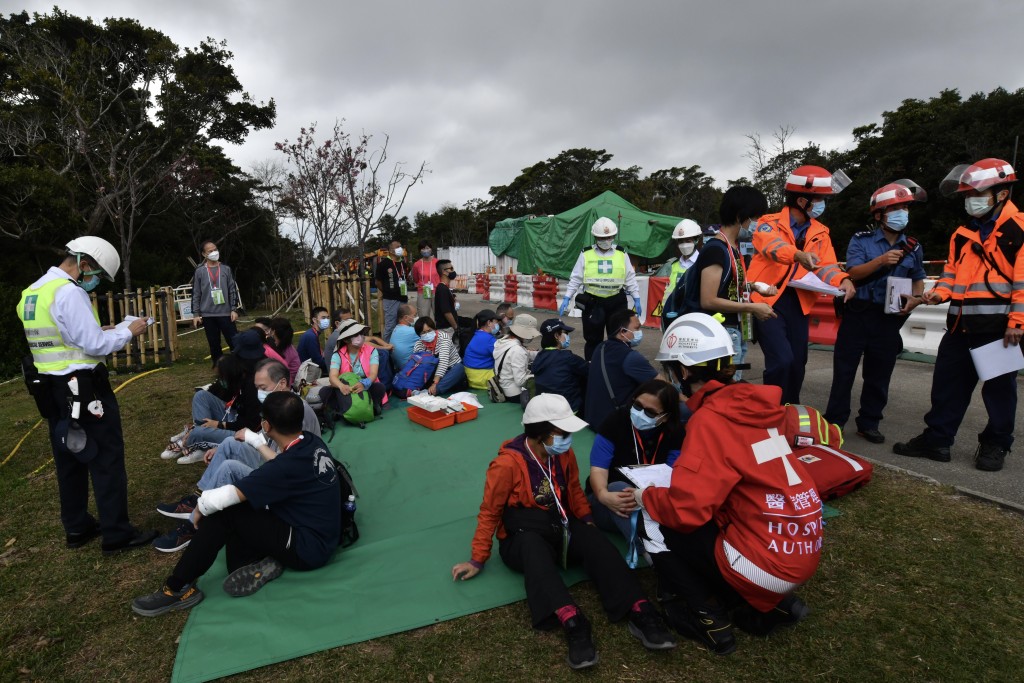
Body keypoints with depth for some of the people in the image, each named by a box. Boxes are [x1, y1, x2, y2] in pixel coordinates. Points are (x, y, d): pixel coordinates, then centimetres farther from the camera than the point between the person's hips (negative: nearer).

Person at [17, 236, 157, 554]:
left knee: (69, 459, 17)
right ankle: (117, 534, 4)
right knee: (106, 459, -2)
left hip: (52, 388, 9)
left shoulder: (32, 292, 13)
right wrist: (128, 331, -6)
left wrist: (110, 331, 13)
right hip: (83, 387, -9)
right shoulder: (69, 292, -17)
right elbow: (95, 344, -20)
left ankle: (76, 527, 28)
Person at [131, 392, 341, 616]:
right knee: (236, 505, 10)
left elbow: (221, 497, -23)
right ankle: (259, 562, 1)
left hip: (308, 549, -9)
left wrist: (200, 507, -2)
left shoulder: (287, 465, -27)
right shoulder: (313, 442, -3)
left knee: (223, 512, -9)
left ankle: (177, 589, 3)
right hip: (320, 536, 9)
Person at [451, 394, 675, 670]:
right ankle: (573, 623, -52)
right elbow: (489, 513, -9)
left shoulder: (563, 453, -2)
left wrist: (588, 523, -1)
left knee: (595, 539, -26)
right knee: (533, 544, -39)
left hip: (561, 529, 4)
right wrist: (478, 560, -7)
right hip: (522, 538, -4)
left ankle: (639, 612, -36)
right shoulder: (507, 463, -18)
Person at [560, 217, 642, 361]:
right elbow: (576, 278, 1)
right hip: (592, 302, -1)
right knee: (593, 339, 6)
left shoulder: (622, 254, 3)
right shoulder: (586, 254, -1)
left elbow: (630, 278, 7)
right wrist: (566, 299, -5)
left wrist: (636, 299, 3)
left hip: (616, 302, 1)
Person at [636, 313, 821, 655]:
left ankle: (710, 621, 7)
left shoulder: (710, 420, -19)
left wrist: (646, 496, -4)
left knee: (657, 523, 0)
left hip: (769, 564, -8)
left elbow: (686, 509, -23)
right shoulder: (759, 405, 4)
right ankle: (774, 604, 20)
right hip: (804, 551, 8)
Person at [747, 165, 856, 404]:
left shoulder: (820, 233, 11)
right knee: (781, 360, -16)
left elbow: (826, 265, 4)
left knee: (797, 363, 9)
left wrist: (843, 280, -19)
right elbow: (772, 245, -27)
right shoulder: (770, 223, -6)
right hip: (769, 301, -6)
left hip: (797, 304, 6)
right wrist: (799, 254, -47)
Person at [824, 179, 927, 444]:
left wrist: (915, 298, -3)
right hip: (858, 314, -3)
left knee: (879, 374, 8)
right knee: (844, 369, 1)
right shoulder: (862, 240, -1)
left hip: (890, 318, 3)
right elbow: (853, 273, -12)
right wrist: (881, 260, -28)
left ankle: (869, 423, 20)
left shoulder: (914, 247, 10)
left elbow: (918, 279, 17)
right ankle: (834, 421, 9)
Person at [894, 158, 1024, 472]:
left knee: (998, 387, 7)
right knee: (947, 382, 9)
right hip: (961, 324, 7)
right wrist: (939, 293, 0)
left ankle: (995, 445, 20)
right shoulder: (962, 234, 14)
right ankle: (936, 439, 17)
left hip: (998, 325, -6)